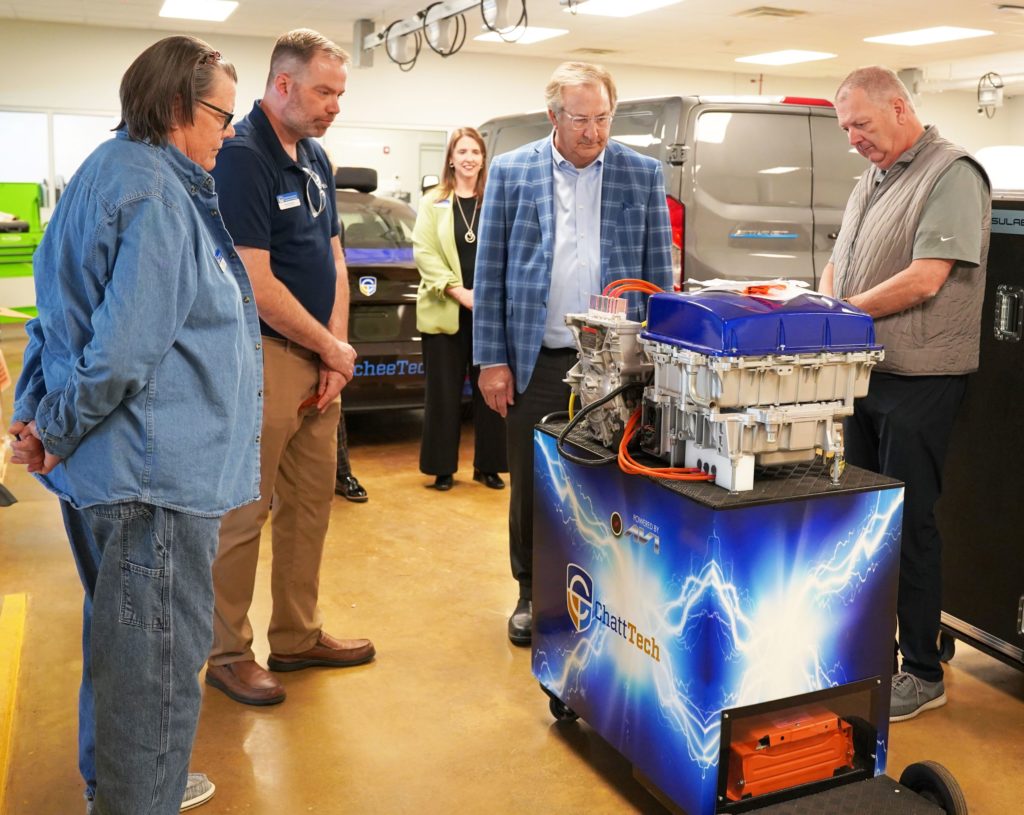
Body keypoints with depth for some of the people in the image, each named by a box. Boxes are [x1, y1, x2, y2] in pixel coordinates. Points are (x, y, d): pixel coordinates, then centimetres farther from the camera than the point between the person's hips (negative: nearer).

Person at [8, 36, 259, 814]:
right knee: (160, 662, 2)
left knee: (122, 641, 24)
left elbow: (63, 310, 16)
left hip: (115, 463, 11)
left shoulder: (110, 172, 14)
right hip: (157, 473, -11)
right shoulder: (155, 195, -19)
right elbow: (127, 348, -25)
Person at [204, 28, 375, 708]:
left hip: (318, 360, 9)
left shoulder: (315, 158, 13)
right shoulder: (243, 156, -14)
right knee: (244, 515, 1)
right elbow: (256, 283, -20)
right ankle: (229, 655, 16)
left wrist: (336, 352, 1)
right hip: (261, 359, -9)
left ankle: (299, 637, 28)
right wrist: (331, 348, -10)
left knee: (311, 504, 14)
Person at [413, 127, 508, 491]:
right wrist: (458, 291, -13)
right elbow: (424, 252, -2)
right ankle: (443, 467, 13)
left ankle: (487, 465, 16)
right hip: (445, 311, -1)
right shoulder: (432, 202, 7)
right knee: (444, 392, 3)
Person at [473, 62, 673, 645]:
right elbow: (489, 274, 2)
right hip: (535, 363, 0)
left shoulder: (644, 174, 4)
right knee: (530, 488, 10)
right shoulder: (511, 171, 3)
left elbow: (660, 273, 6)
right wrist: (492, 361, -3)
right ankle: (532, 594, 28)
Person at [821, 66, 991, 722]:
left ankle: (924, 674, 10)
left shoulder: (952, 173, -10)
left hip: (920, 381, -8)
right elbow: (837, 266, 21)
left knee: (909, 522, -3)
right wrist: (824, 308, 0)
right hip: (865, 373, 9)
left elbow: (924, 280, -20)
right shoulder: (872, 182, 17)